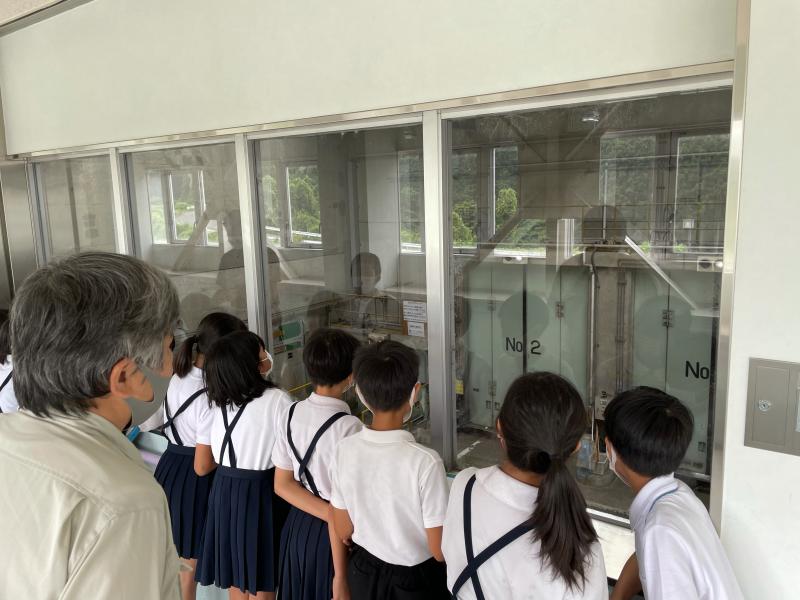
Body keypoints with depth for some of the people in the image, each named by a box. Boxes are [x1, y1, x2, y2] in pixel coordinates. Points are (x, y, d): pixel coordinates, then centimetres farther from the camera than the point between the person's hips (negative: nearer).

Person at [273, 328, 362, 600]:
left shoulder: (291, 414, -5)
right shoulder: (348, 427, -24)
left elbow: (283, 484, -2)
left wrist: (331, 514, -10)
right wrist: (341, 575, -14)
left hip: (297, 527, 6)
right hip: (333, 535, -6)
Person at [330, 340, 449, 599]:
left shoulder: (344, 450, -15)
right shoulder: (425, 461, -29)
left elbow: (343, 531, -3)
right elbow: (440, 550, -18)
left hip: (362, 572, 3)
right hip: (415, 579, -3)